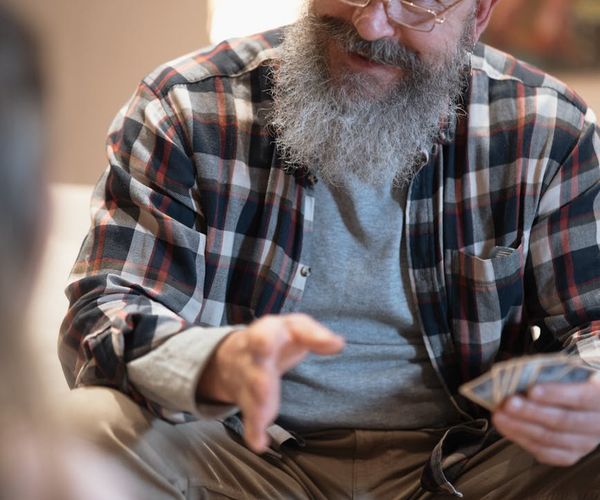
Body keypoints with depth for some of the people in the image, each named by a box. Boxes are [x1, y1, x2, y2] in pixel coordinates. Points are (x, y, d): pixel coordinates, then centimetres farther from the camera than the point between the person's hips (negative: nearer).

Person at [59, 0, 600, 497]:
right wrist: (222, 364, -35)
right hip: (242, 450, 0)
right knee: (86, 424, -28)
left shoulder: (549, 131, -1)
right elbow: (105, 311, -11)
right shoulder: (187, 106, -6)